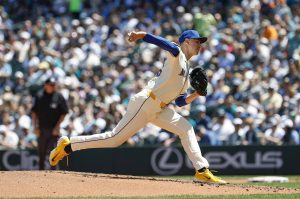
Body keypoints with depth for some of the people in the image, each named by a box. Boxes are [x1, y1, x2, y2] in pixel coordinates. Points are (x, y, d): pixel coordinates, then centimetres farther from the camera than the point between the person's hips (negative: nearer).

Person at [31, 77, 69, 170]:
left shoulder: (59, 97, -2)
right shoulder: (39, 96, 4)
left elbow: (63, 113, -1)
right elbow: (34, 112, 9)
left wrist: (57, 127, -8)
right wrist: (35, 127, 0)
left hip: (53, 130, -2)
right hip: (41, 129, 2)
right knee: (41, 153, 8)